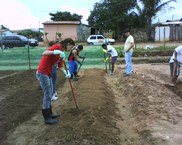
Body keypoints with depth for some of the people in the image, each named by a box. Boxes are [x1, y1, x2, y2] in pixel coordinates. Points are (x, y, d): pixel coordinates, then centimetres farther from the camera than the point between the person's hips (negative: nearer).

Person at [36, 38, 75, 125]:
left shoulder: (61, 53, 13)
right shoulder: (57, 46, -14)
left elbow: (60, 66, 10)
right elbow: (44, 53, -29)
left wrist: (66, 72, -8)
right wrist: (56, 52, -43)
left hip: (48, 73, 10)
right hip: (42, 73, -10)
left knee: (49, 95, 17)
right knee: (47, 95, -3)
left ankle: (49, 114, 30)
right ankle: (47, 118, 7)